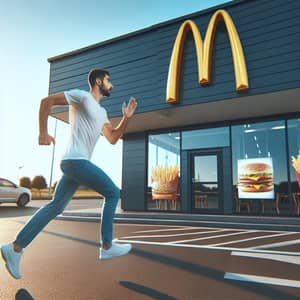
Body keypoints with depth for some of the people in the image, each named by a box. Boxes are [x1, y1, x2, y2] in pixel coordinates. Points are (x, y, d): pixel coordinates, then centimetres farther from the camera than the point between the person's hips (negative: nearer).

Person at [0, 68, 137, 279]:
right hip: (76, 160, -9)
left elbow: (113, 138, 21)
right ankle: (107, 247, 4)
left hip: (75, 163, 9)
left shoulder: (102, 112, 23)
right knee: (113, 193, -3)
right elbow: (47, 101, -5)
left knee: (55, 207, 10)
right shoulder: (82, 96, -3)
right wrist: (43, 133, -8)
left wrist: (127, 117, 11)